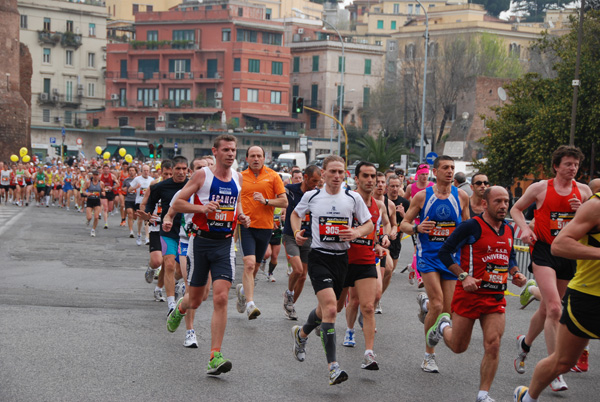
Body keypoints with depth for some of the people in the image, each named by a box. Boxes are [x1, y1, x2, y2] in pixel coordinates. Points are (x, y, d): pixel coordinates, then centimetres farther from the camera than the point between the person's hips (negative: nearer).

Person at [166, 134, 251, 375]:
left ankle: (215, 357, -11)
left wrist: (242, 216, 6)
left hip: (225, 244, 2)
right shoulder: (202, 175, -5)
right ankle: (179, 308, 49)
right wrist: (201, 208, -20)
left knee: (220, 298, -12)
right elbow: (177, 204, -4)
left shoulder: (238, 178, 8)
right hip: (202, 241, -2)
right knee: (195, 300, 9)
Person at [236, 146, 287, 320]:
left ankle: (243, 289, 41)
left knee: (255, 266, 13)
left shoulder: (273, 176, 2)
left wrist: (266, 201, -15)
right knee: (249, 264, -17)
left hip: (265, 227, 2)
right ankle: (250, 304, -20)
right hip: (246, 226, -2)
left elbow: (284, 202, -1)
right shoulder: (240, 177, 5)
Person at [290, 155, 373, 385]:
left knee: (325, 309, 16)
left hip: (341, 258, 3)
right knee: (330, 307, -20)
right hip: (319, 257, -3)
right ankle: (333, 367, -21)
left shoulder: (353, 198, 1)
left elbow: (369, 224, 9)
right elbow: (296, 214, 19)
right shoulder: (311, 196, 0)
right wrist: (297, 232, 0)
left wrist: (357, 233, -12)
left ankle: (301, 334, 50)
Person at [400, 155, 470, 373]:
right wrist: (417, 228, -17)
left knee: (448, 310, 2)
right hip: (428, 255, -3)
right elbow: (404, 224, 4)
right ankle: (429, 355, -2)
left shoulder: (461, 196, 4)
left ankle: (425, 303, 39)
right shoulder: (422, 196, -1)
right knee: (437, 306, -18)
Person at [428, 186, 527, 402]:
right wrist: (464, 276, -19)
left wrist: (516, 273, 5)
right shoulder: (471, 226, -12)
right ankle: (443, 325, 43)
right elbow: (444, 252, -10)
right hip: (469, 294, -4)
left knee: (493, 345, -8)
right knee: (458, 347, 9)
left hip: (496, 297, 4)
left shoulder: (509, 230, 8)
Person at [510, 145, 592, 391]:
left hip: (569, 254, 4)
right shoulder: (540, 188, -2)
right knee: (554, 308, -19)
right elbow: (516, 209, 11)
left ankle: (525, 343, 44)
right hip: (544, 251, -4)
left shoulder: (583, 191, 6)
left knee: (547, 309, 16)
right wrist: (525, 228, -7)